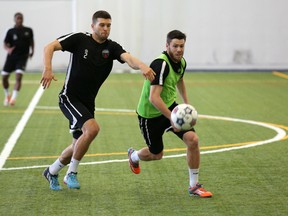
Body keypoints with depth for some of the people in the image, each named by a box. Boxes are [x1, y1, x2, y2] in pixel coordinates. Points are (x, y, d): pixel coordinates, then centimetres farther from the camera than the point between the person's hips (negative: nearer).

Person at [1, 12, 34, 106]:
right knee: (4, 77, 2)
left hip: (22, 57, -1)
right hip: (11, 57, 1)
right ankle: (7, 95, 28)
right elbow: (5, 43, 3)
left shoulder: (28, 31, 2)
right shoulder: (11, 31, -1)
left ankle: (14, 97, -16)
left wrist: (32, 50, 7)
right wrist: (8, 49, -18)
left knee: (18, 77, -19)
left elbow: (31, 41, 19)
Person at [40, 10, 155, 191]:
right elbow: (50, 47, -13)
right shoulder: (79, 39, -9)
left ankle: (52, 172, 39)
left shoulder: (112, 47, -2)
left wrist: (142, 66, -43)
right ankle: (72, 173, -12)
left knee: (79, 144, 14)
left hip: (88, 103, 6)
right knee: (92, 128, -27)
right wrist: (48, 69, -30)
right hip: (69, 97, -6)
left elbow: (129, 58, -20)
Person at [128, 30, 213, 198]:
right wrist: (172, 118, -40)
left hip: (171, 107, 6)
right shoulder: (161, 64, -29)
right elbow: (154, 97, -36)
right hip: (150, 114, -6)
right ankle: (134, 156, 49)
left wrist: (187, 104, 25)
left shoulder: (181, 62, -2)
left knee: (193, 139, -14)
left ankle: (194, 186, 0)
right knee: (156, 154, 11)